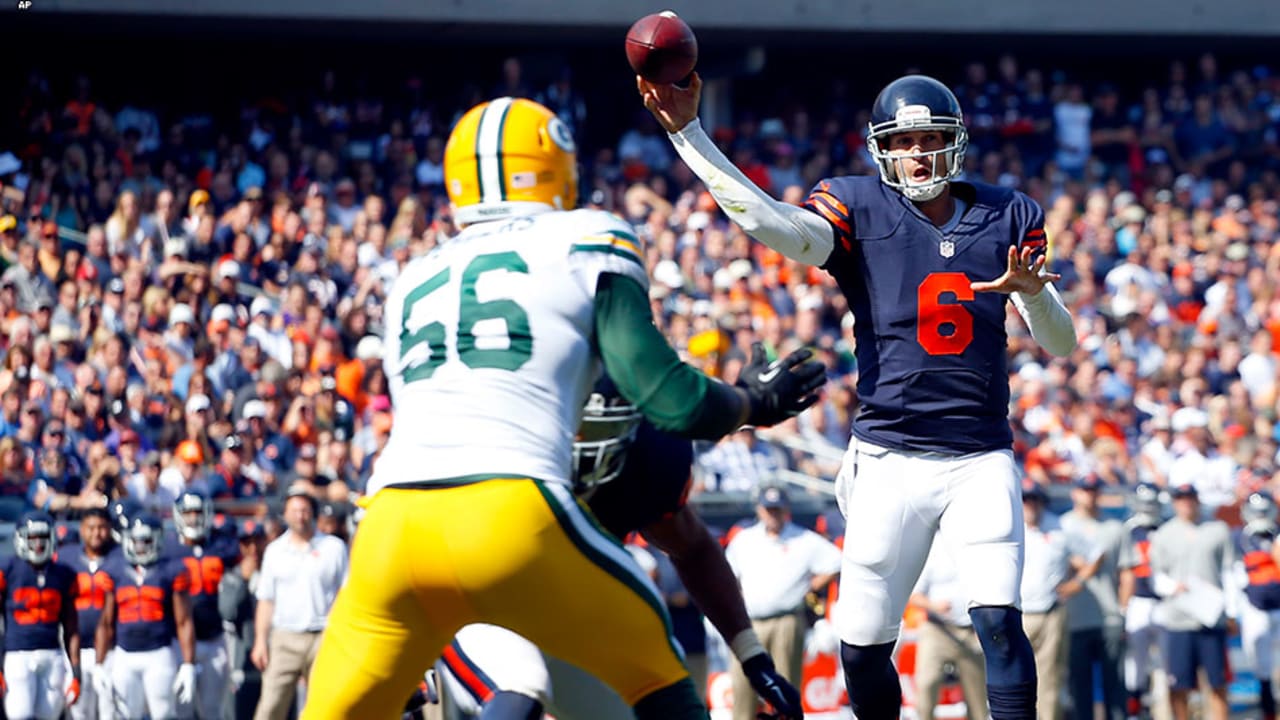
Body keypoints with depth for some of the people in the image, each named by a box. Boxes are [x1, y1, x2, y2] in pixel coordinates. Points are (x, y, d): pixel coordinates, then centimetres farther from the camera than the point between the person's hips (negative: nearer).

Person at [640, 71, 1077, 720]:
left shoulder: (1008, 217, 6)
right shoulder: (859, 210, -1)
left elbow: (1060, 343, 6)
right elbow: (770, 224, -20)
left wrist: (1033, 293, -17)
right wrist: (686, 133, -27)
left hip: (981, 460, 0)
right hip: (889, 460, 0)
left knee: (999, 623, -16)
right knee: (862, 644, 2)